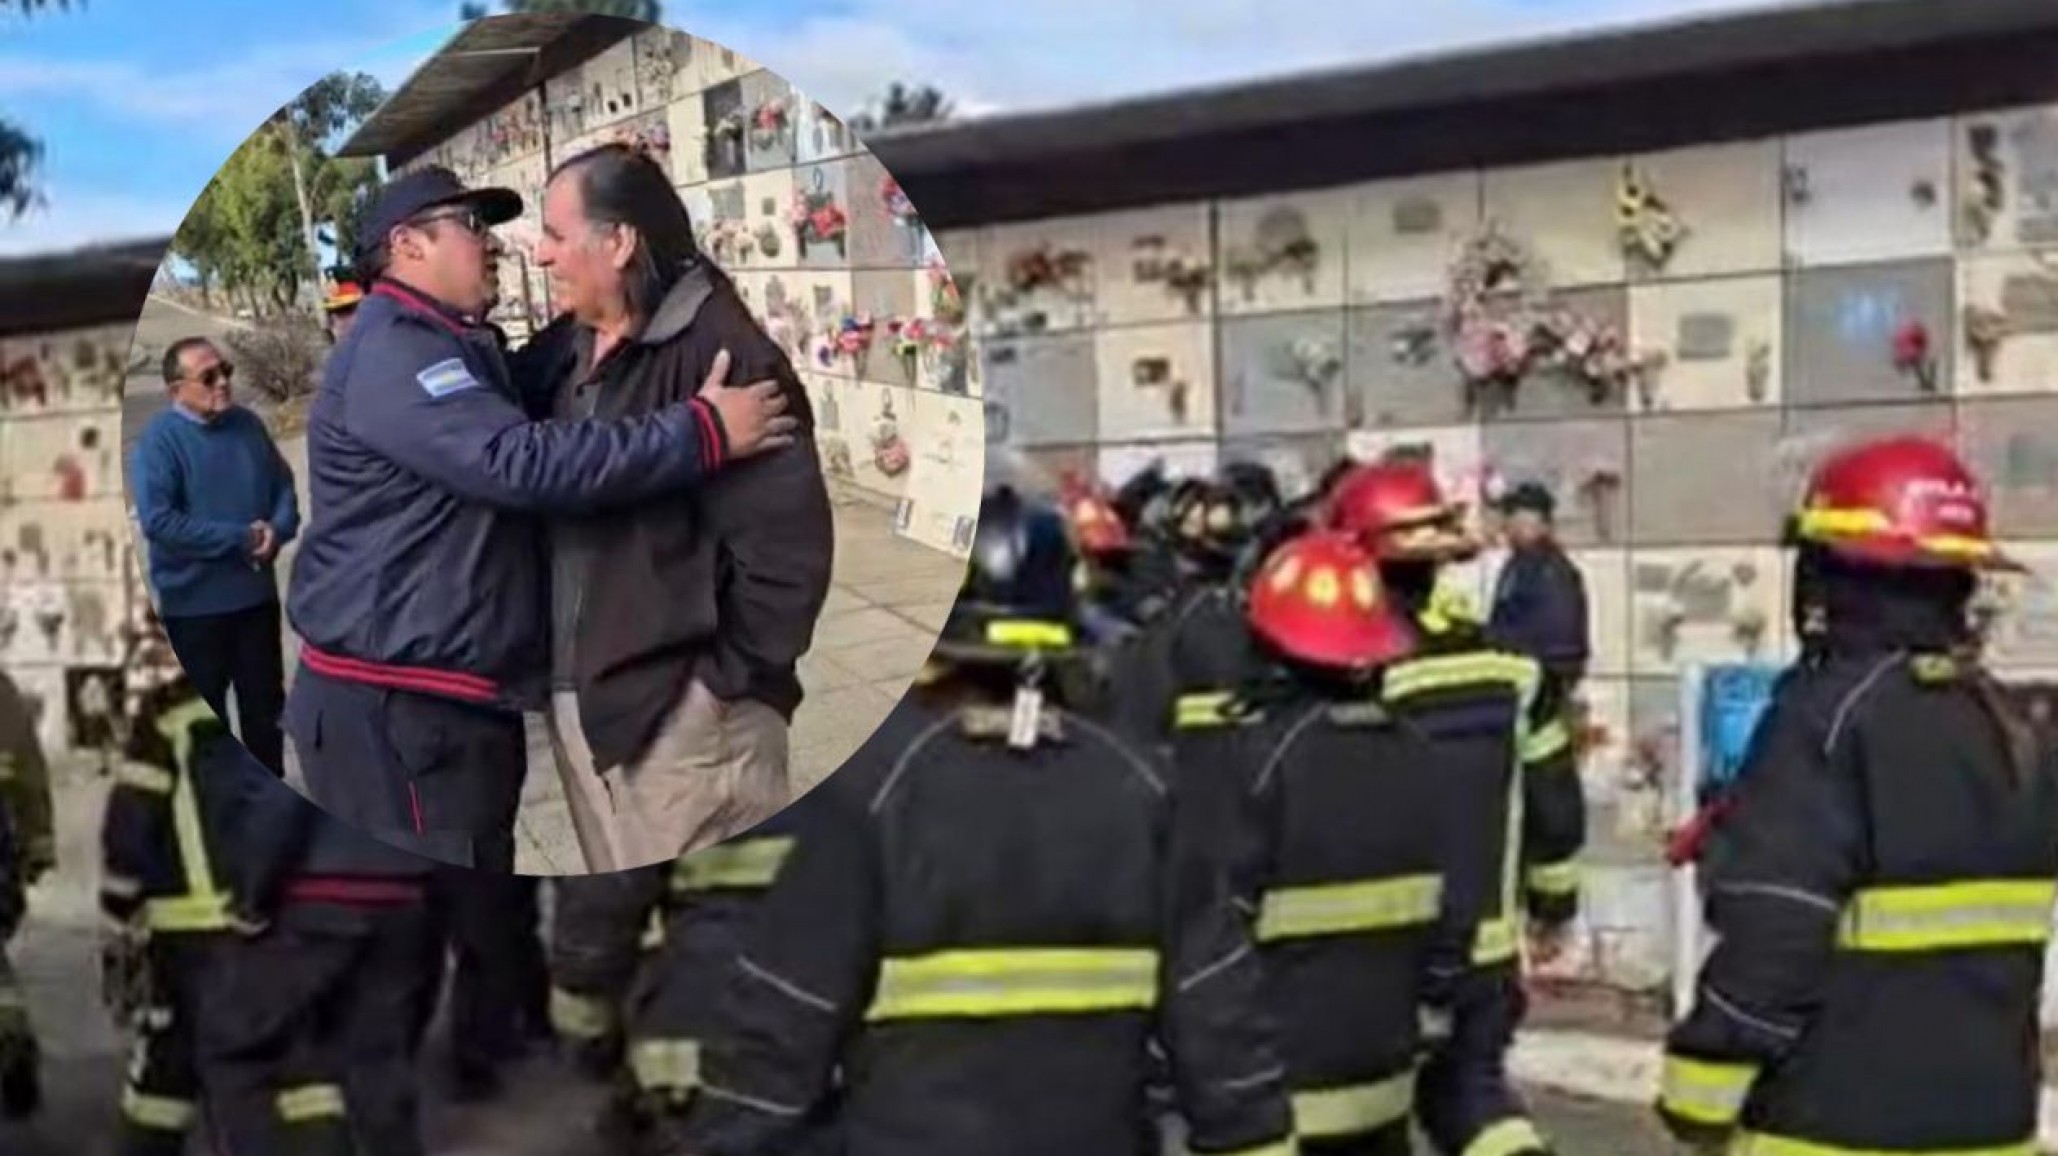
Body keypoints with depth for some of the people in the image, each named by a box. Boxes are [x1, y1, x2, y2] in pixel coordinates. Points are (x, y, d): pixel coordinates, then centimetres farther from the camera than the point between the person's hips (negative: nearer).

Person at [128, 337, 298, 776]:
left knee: (265, 702, 17)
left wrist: (278, 530, -12)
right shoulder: (159, 439, -14)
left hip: (257, 592, 5)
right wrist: (239, 540, -21)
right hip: (194, 601, -5)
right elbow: (157, 520, -23)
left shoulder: (248, 424, 2)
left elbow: (284, 485, 10)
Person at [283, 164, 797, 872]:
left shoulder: (453, 348, 20)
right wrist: (700, 434, -29)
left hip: (454, 697, 11)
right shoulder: (391, 350, -16)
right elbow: (517, 461, -29)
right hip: (394, 706, -11)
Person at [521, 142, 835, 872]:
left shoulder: (720, 353, -17)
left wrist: (729, 679, -15)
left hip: (683, 710, -8)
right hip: (578, 698, 8)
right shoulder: (566, 351, 8)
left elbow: (785, 542, -20)